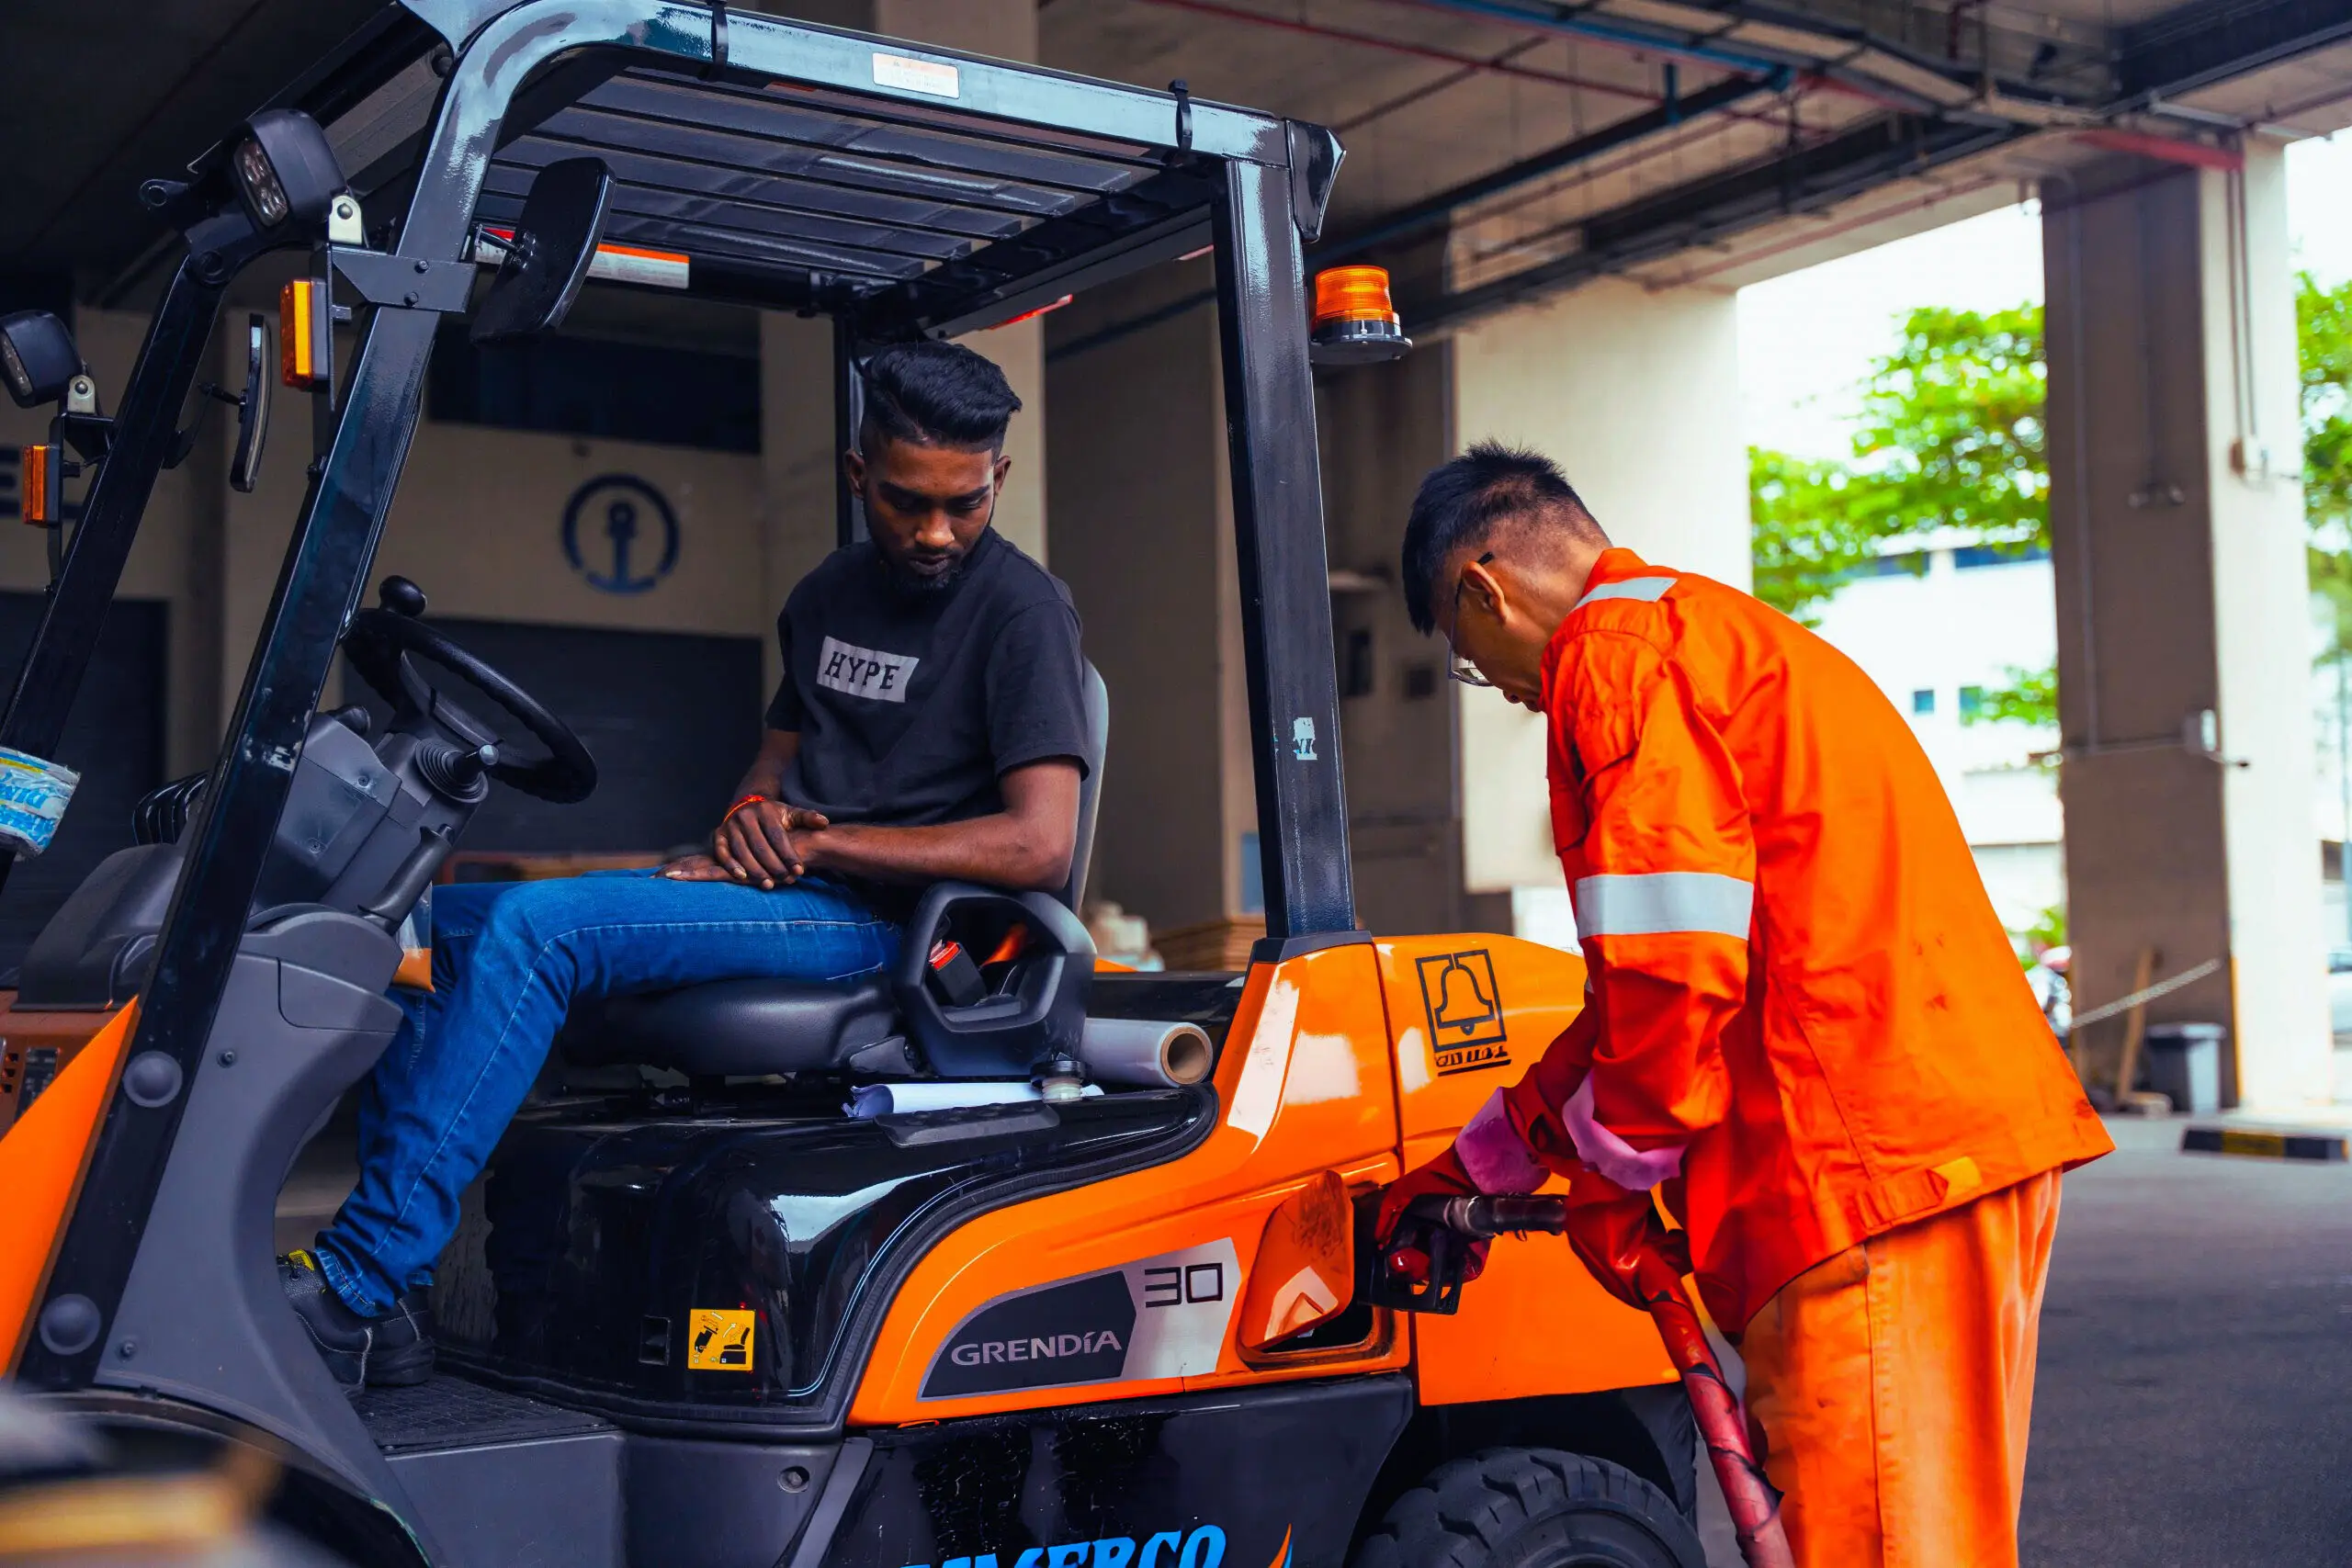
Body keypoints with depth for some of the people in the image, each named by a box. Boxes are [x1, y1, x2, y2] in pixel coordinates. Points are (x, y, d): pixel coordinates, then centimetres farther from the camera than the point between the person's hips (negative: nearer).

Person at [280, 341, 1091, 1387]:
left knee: (531, 928, -26)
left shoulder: (1022, 612, -6)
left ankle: (356, 1286, -23)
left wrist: (817, 845, -13)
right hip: (787, 895, 9)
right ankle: (390, 1314, -9)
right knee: (422, 926, -2)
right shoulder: (830, 596, 18)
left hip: (876, 919, -9)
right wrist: (752, 815, 0)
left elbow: (1038, 845, -17)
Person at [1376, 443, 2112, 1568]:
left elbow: (1674, 963, -17)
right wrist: (1482, 1162, 31)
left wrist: (1610, 1175, -2)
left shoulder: (1613, 656, -5)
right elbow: (1678, 970, 30)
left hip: (1865, 1163, -11)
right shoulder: (1724, 637, 28)